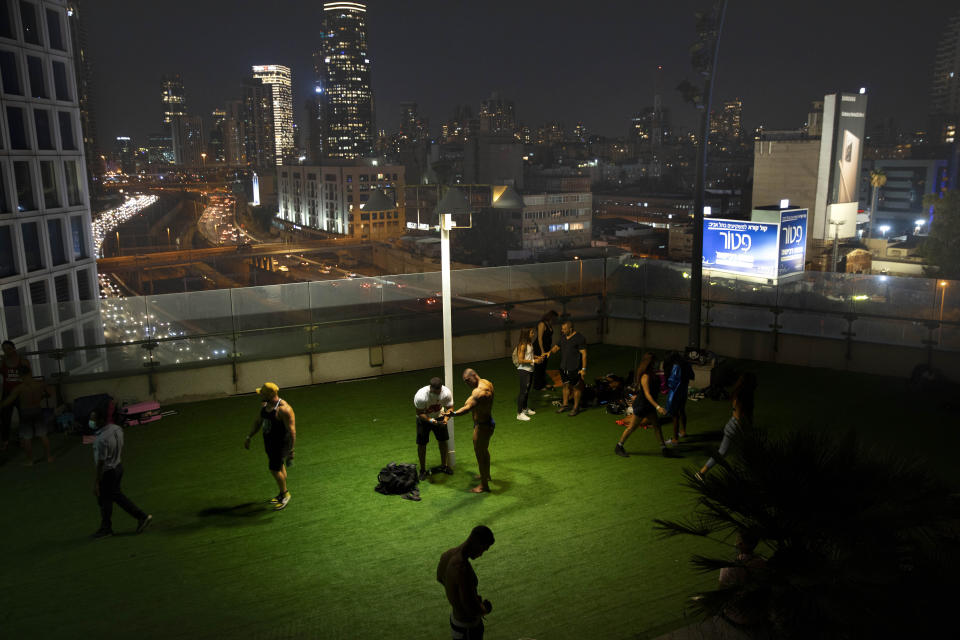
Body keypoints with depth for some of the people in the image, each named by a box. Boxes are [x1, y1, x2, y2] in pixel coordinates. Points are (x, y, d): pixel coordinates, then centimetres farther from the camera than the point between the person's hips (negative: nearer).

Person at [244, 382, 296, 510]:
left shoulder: (284, 409, -26)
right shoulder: (264, 405, 1)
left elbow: (292, 430, -25)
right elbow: (258, 422, 18)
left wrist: (291, 450, -25)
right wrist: (249, 437, 20)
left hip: (281, 443, -8)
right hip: (269, 441, 8)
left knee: (274, 469, -5)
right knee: (279, 467, 19)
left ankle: (285, 494, 16)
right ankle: (282, 494, 34)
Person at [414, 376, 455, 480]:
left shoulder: (447, 393, -28)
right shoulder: (421, 396, -37)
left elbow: (449, 408, -17)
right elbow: (419, 413, -25)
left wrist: (446, 419, -37)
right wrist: (430, 420, -40)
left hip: (439, 417, 3)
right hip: (424, 418, -3)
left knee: (443, 441, 8)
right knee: (421, 444, -1)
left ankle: (443, 466, 28)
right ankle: (423, 470, 15)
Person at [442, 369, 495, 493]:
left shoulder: (479, 391, -30)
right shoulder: (487, 383, 1)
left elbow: (468, 407, -42)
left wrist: (454, 413, -54)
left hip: (482, 426, -10)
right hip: (488, 421, 11)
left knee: (480, 454, 3)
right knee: (484, 450, 28)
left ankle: (484, 485, 16)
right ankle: (486, 475, 48)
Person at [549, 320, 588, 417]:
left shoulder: (579, 338, -15)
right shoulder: (563, 337, 7)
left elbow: (584, 354, -14)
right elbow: (557, 347, 15)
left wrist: (583, 369, -17)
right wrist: (550, 352, -8)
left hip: (574, 369, -7)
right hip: (564, 367, 7)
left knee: (576, 387, 5)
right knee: (566, 385, 17)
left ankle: (576, 408, 16)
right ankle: (565, 405, 30)